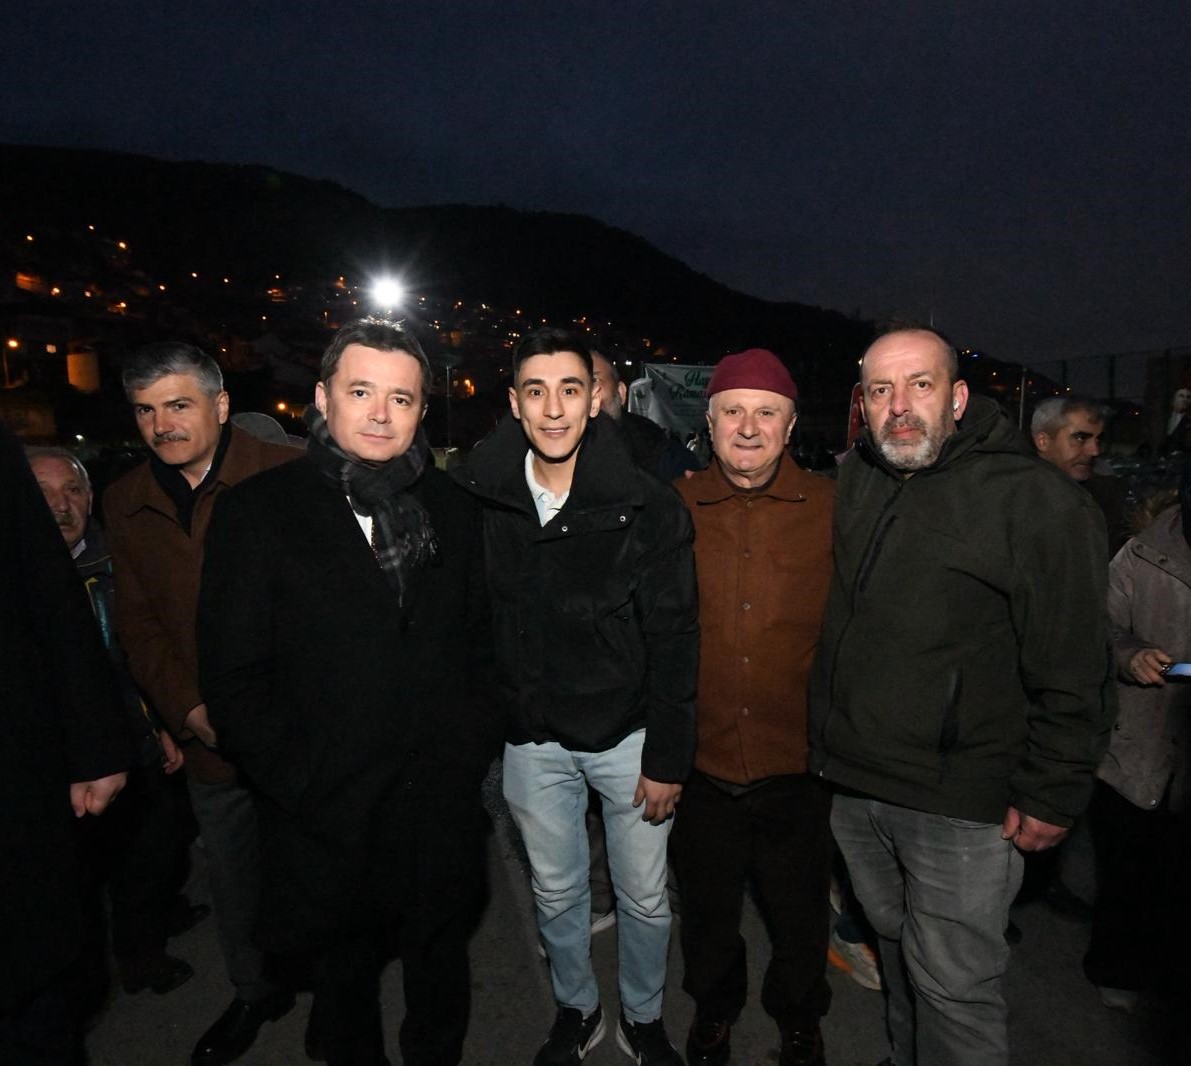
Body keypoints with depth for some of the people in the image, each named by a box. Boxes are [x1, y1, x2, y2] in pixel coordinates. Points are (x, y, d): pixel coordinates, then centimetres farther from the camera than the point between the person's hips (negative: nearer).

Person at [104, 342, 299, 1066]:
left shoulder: (287, 477, -12)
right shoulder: (126, 504, 5)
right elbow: (140, 626, 8)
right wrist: (190, 713, -5)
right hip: (210, 742, 4)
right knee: (234, 883, 21)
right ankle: (257, 993, 47)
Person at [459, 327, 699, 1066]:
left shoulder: (649, 506, -14)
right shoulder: (482, 502, -7)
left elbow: (674, 639, -11)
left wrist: (668, 757, -11)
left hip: (628, 735, -2)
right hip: (533, 740, 2)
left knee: (645, 898, 15)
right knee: (556, 894, 21)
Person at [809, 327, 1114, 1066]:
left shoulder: (1039, 501, -13)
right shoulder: (856, 486, 6)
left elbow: (1073, 673, -12)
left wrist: (1051, 796, -11)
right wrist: (827, 741, 16)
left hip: (963, 808, -6)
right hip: (854, 784, 6)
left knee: (953, 986, 7)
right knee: (896, 949, 24)